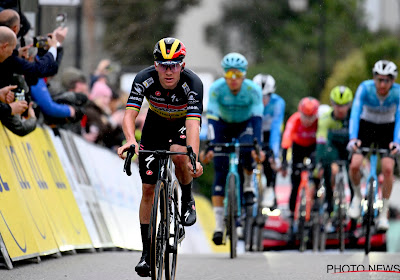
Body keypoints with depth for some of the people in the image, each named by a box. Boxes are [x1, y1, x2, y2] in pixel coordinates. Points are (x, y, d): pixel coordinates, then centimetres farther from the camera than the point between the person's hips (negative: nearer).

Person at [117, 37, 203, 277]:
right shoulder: (145, 79, -28)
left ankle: (188, 200, -5)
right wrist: (131, 140, -57)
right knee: (148, 189, -3)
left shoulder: (193, 83, -33)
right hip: (155, 126, 2)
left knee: (179, 155, -36)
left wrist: (194, 159, -58)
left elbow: (194, 122, -44)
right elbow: (130, 114, -36)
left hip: (182, 126, -2)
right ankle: (147, 252, 6)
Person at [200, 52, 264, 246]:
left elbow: (257, 119, -34)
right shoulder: (216, 88, -27)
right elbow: (212, 119, -32)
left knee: (247, 152, -34)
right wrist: (209, 147, -43)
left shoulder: (253, 90, -28)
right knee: (220, 172, -10)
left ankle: (248, 185, -2)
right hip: (224, 126, 0)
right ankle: (219, 225, -10)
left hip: (245, 125, 0)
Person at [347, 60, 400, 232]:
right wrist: (353, 139, -47)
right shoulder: (365, 88, -26)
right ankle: (357, 195, 13)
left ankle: (383, 215, -6)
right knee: (354, 165, -19)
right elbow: (355, 113, -33)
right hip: (366, 126, 0)